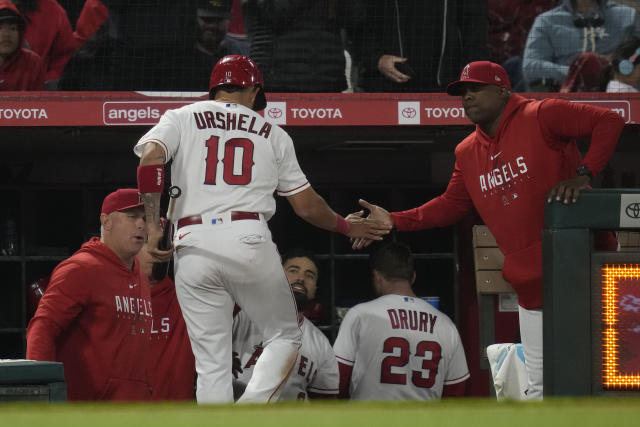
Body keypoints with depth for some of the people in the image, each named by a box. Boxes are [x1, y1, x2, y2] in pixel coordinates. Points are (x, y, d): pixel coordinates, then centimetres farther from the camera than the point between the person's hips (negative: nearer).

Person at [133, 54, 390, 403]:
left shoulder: (181, 118, 15)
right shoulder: (271, 133, 18)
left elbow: (151, 157, -6)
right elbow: (306, 206, 16)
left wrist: (153, 225, -4)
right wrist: (348, 227, 34)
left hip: (192, 245, 1)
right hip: (249, 240, -1)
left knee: (211, 362, 6)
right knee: (284, 336, 13)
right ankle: (251, 410, -12)